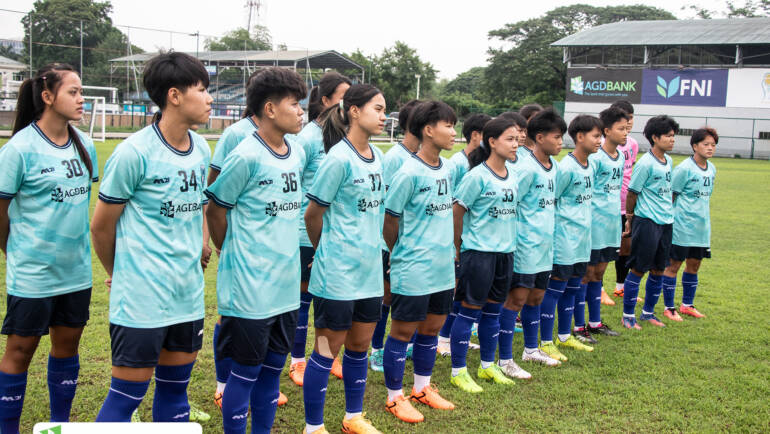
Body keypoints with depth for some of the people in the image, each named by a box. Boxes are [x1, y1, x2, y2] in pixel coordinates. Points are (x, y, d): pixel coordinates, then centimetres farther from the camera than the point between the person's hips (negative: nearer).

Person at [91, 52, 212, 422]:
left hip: (189, 295, 6)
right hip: (141, 299, -6)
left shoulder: (201, 148, 7)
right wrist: (119, 274, 11)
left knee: (175, 389, 15)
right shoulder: (134, 152, -13)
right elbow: (101, 225, -3)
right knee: (126, 396, 1)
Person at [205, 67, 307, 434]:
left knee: (273, 366, 15)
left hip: (286, 285, 7)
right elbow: (215, 210, -6)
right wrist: (233, 253, 6)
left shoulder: (297, 154, 8)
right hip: (250, 289, -7)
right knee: (246, 371, 5)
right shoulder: (246, 156, -15)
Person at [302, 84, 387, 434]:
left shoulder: (377, 157, 8)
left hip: (370, 270, 7)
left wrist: (375, 251, 14)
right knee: (328, 348, 3)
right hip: (338, 273, -7)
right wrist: (327, 250, 6)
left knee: (359, 345, 16)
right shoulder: (338, 158, -15)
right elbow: (313, 214, -9)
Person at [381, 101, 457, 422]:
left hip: (443, 268, 7)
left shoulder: (447, 169, 6)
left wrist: (449, 251, 15)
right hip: (413, 271, -7)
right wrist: (402, 255, 3)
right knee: (403, 332, 5)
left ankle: (422, 388, 34)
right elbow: (389, 220, -10)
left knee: (432, 328, 17)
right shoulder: (409, 173, -17)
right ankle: (394, 397, 19)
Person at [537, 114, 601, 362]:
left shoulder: (589, 166, 11)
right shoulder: (566, 168, -15)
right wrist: (559, 228, -11)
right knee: (556, 287, -3)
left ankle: (564, 336, 28)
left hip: (582, 239, 9)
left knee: (572, 287, 16)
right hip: (565, 239, -8)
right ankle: (546, 342, 5)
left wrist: (584, 225, 18)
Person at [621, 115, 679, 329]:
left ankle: (648, 312, 26)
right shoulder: (646, 163, -14)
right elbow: (632, 193, -10)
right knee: (638, 270, -2)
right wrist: (629, 219, -3)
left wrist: (668, 212, 17)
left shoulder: (668, 160, 10)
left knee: (658, 270, 13)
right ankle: (628, 316, 8)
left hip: (666, 222, 8)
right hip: (647, 222, -8)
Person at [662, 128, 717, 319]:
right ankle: (669, 308, 9)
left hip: (702, 226, 7)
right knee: (673, 265, 1)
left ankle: (687, 305, 28)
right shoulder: (684, 168, -12)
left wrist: (704, 220, 19)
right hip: (682, 226, -7)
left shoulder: (712, 169, 9)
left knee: (694, 265, 14)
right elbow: (670, 196, -10)